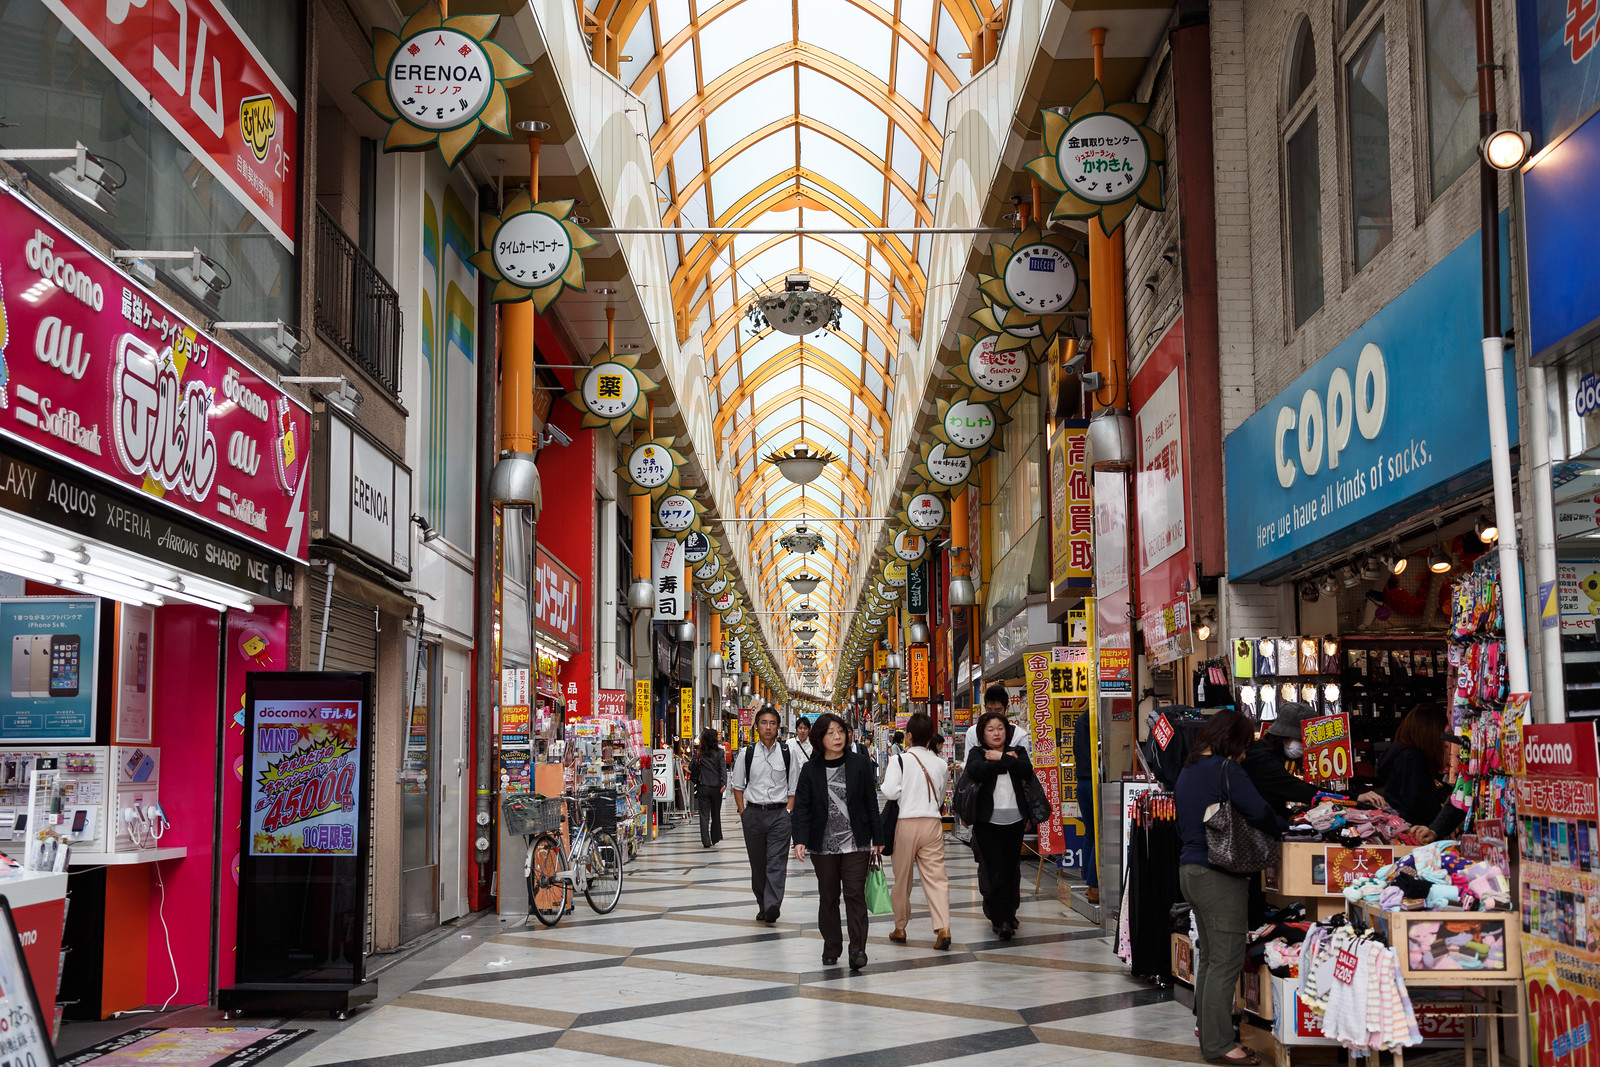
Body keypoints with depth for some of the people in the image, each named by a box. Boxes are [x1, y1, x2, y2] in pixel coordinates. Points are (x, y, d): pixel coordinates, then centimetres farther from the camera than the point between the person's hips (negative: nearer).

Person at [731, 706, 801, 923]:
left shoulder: (787, 754, 2)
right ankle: (762, 905, 19)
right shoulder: (746, 754, 4)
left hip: (779, 813, -2)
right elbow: (738, 786, 10)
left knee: (777, 862, -12)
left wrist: (788, 812, -5)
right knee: (757, 863, 8)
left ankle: (772, 906, -20)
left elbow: (794, 788, 5)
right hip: (753, 813, 2)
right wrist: (743, 813, 2)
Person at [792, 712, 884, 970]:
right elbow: (802, 806, -1)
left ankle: (858, 949, -6)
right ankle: (831, 949, 21)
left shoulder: (860, 764, 0)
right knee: (828, 897, 9)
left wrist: (877, 839, 4)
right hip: (823, 845, 1)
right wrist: (800, 840, -13)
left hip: (855, 843, -1)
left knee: (855, 894, -8)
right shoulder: (811, 770, 1)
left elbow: (871, 802, 4)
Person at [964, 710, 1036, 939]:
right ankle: (1001, 920, -8)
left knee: (1012, 869, 9)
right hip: (988, 821, -3)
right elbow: (976, 771, -18)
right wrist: (1007, 761, -12)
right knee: (996, 869, -10)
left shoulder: (1017, 751, 13)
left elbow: (1027, 771, -8)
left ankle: (1009, 914, 24)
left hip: (1014, 820, 3)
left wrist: (999, 758, -11)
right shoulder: (977, 753, 5)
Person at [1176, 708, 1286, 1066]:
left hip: (1190, 871, 10)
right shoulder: (1225, 769, -13)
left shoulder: (1187, 772, 15)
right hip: (1219, 875, -10)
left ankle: (1209, 1034, 23)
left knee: (1209, 957, 16)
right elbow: (1259, 812, -19)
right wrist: (1283, 824, -1)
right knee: (1226, 961, -5)